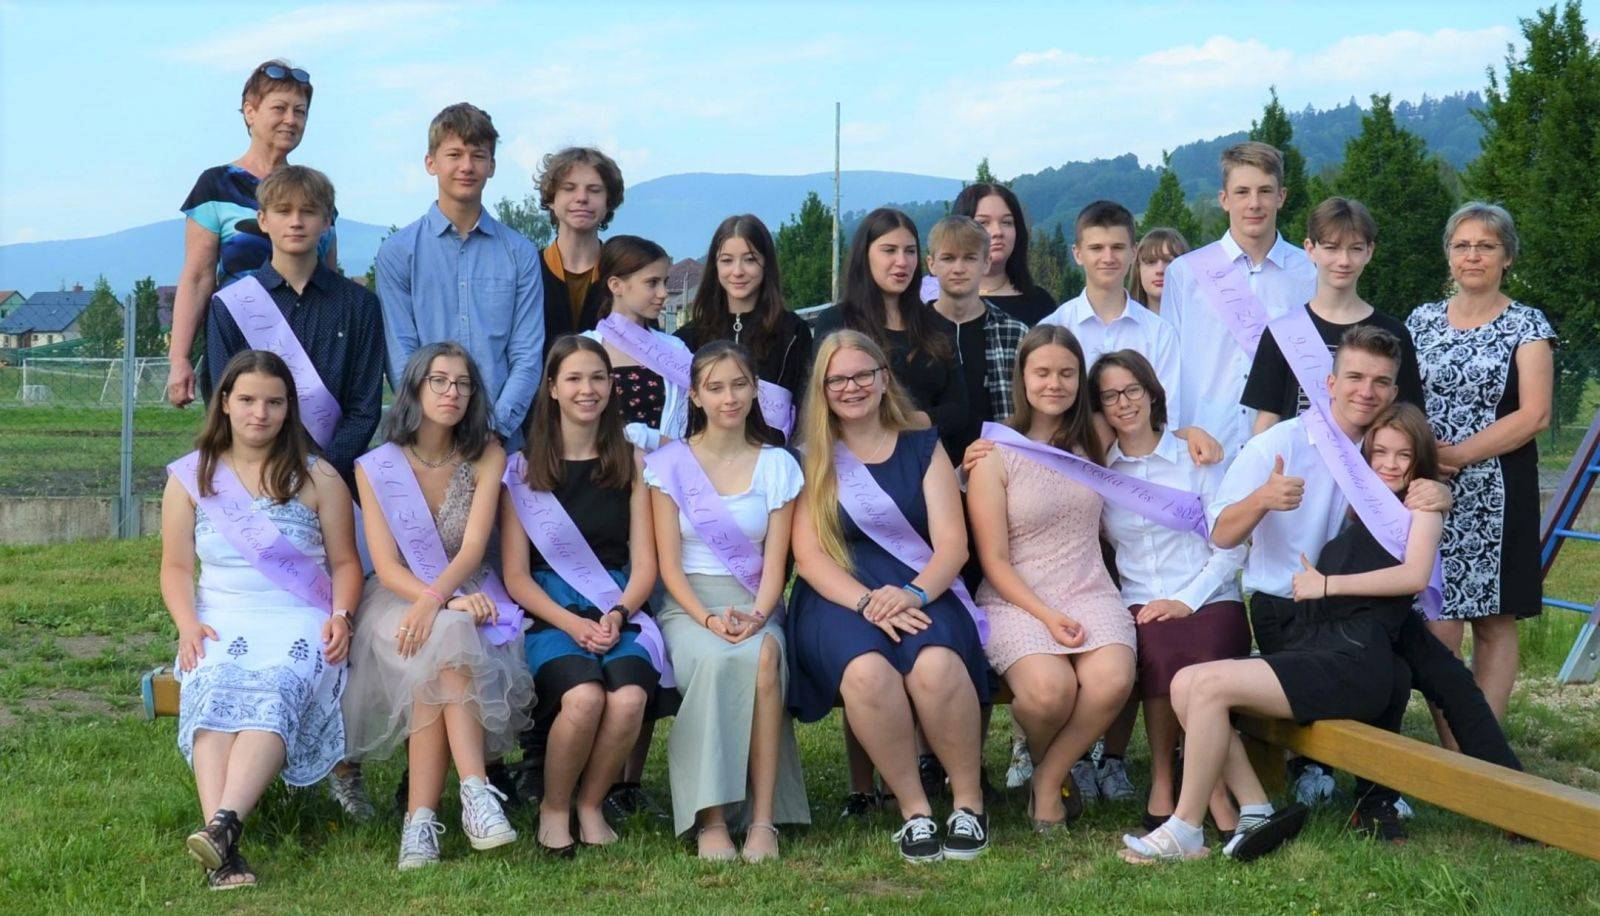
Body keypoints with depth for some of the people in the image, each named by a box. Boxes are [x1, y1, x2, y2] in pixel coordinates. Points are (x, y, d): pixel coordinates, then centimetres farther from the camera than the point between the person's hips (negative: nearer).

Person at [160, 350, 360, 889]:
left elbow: (345, 562, 13)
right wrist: (187, 624, -6)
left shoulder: (318, 479, 13)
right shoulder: (190, 477, 16)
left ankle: (224, 824, -54)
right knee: (215, 695, -34)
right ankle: (222, 855, -51)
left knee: (274, 698, -35)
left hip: (302, 623, 0)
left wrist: (341, 614, -6)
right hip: (221, 625, 1)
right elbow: (176, 566, 13)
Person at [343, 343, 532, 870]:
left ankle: (421, 818, -39)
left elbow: (473, 548, -10)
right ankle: (475, 789, -45)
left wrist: (436, 599, -30)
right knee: (448, 637, -35)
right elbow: (386, 567, -7)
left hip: (469, 601, 1)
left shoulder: (486, 457, 4)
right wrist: (448, 602, -25)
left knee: (441, 646, -34)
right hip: (398, 602, -1)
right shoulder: (377, 467, 2)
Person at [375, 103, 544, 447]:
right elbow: (400, 357, -2)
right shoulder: (397, 252, 4)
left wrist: (496, 425, -11)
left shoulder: (520, 254, 8)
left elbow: (528, 355, 3)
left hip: (503, 438, 1)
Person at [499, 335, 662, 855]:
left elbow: (645, 563, 8)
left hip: (621, 612, 2)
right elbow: (516, 577, 3)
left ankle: (590, 802, -5)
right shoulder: (523, 468, 8)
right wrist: (572, 623, -13)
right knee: (584, 696, -32)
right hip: (549, 614, -1)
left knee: (629, 697, -31)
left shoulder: (632, 463, 13)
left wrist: (617, 614, -11)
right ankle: (553, 807, -6)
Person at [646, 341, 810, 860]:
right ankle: (710, 819, -33)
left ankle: (763, 818, -34)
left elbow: (774, 563, 5)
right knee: (714, 659, -37)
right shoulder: (670, 465, 7)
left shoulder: (777, 466, 11)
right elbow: (669, 565, 1)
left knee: (762, 656, -36)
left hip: (754, 605, 1)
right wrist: (708, 618, -17)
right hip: (687, 604, -1)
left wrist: (756, 616, -16)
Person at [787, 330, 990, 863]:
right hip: (839, 596, -1)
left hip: (922, 589, 1)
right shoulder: (811, 460, 12)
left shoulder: (922, 448, 15)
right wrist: (867, 602, -17)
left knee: (935, 666, -34)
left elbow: (952, 543, 4)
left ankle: (969, 800, -13)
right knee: (867, 671, -35)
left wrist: (913, 594, -16)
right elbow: (808, 555, 1)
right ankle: (913, 810, -18)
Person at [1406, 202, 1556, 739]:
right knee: (1438, 627, -4)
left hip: (1498, 492, -2)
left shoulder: (1527, 325, 1)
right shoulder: (1422, 321, 11)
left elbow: (1534, 415, -8)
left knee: (1495, 625, 2)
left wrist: (1459, 454, -14)